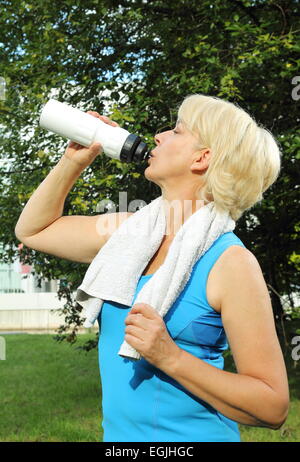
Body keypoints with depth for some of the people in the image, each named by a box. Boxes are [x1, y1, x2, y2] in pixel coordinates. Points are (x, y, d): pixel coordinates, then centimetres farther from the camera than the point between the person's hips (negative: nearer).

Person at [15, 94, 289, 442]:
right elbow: (32, 230, 15)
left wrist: (170, 358, -28)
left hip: (193, 435, -6)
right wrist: (74, 160, 4)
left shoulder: (230, 262, -17)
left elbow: (273, 408, -19)